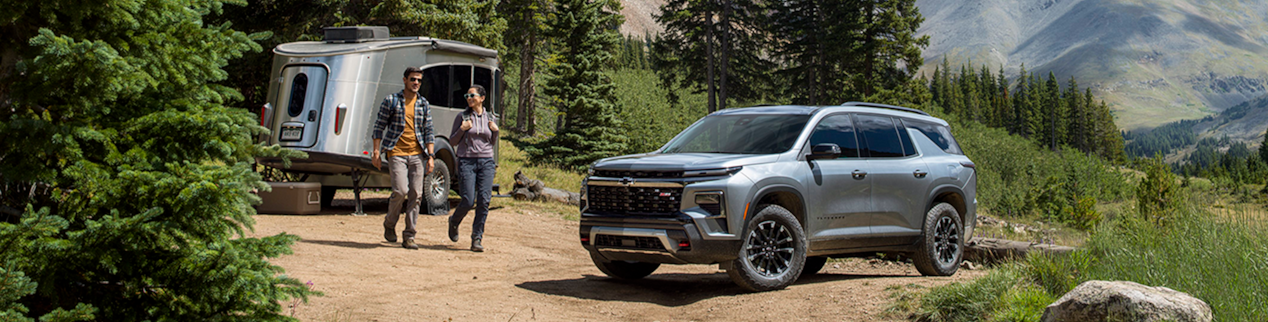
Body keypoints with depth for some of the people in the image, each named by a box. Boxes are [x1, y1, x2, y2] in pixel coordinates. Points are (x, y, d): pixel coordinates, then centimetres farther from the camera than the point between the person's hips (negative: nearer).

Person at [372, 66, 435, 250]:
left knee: (416, 194, -2)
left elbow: (429, 132, 12)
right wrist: (376, 153, -4)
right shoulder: (391, 101, 2)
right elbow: (379, 127, 3)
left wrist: (430, 156, 3)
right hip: (396, 152, -3)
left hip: (417, 154, 3)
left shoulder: (424, 104, 12)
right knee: (400, 191, -15)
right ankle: (389, 224, 12)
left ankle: (409, 236, 6)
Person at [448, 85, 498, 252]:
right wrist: (462, 130, -10)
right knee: (468, 201, -8)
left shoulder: (491, 118, 10)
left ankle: (477, 239, 0)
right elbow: (452, 142, 6)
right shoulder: (462, 117, 2)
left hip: (486, 162, 2)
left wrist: (496, 131, 1)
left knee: (484, 200, -8)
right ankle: (454, 222, 25)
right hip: (466, 161, -2)